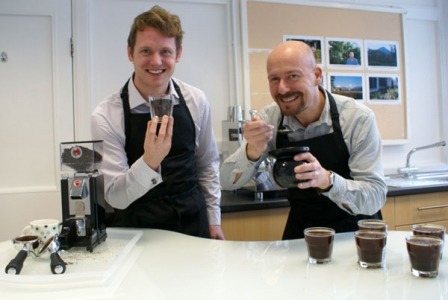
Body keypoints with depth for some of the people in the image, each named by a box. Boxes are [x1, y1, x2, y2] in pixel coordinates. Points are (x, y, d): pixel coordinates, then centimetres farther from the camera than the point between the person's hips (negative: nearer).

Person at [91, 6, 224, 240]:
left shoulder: (196, 101, -7)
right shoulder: (106, 115, -17)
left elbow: (207, 164, 5)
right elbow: (115, 197, -17)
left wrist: (213, 220, 8)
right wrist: (150, 161, -33)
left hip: (193, 223, 3)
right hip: (136, 232, -3)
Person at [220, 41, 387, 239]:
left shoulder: (358, 119, -18)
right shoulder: (269, 118, -10)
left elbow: (376, 198, -19)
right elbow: (227, 182, -10)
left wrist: (327, 180, -37)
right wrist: (252, 151, -30)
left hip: (355, 232, -1)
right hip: (300, 231, 2)